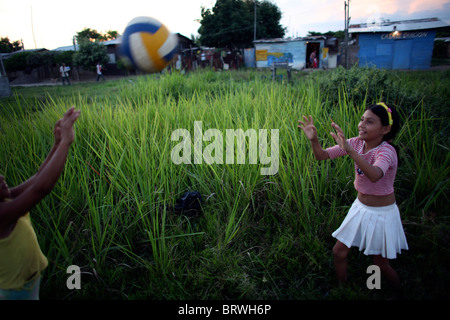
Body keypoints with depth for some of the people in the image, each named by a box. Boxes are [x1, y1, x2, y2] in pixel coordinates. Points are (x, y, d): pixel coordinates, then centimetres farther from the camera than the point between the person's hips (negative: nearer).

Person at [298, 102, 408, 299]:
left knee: (381, 264, 10)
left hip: (381, 214, -6)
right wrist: (313, 139, -31)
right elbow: (322, 155, -11)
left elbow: (374, 175, -48)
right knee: (339, 251, 11)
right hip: (360, 207, 6)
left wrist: (349, 150, -59)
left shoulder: (387, 151, -26)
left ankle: (398, 293, 42)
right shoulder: (357, 143, -8)